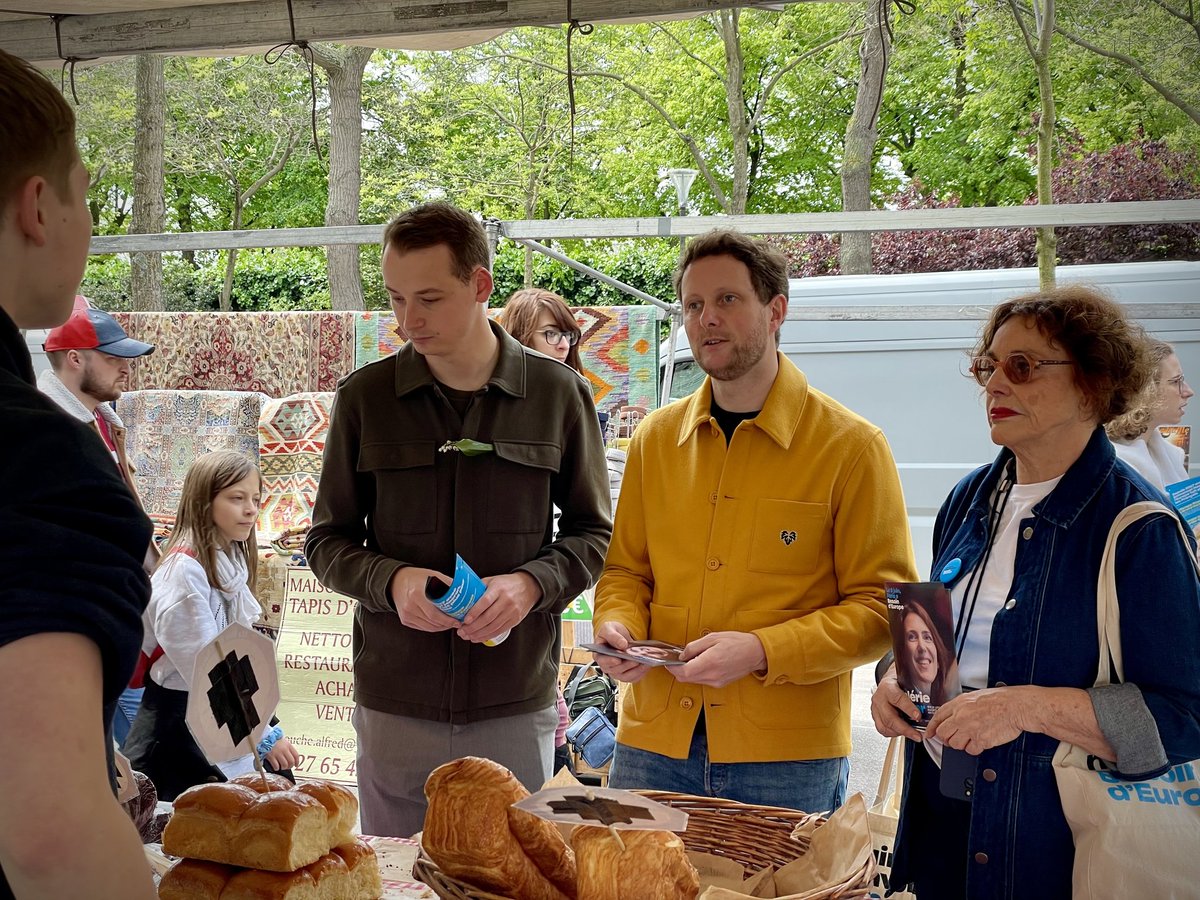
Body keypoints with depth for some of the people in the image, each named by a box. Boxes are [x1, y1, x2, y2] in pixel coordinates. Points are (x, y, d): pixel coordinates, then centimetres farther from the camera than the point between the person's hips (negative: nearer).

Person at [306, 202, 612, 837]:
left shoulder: (558, 394, 1)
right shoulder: (365, 397, 2)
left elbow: (594, 533, 7)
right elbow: (327, 541, 7)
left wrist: (530, 584, -13)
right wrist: (392, 581, -13)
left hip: (518, 706, 0)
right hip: (394, 706, 1)